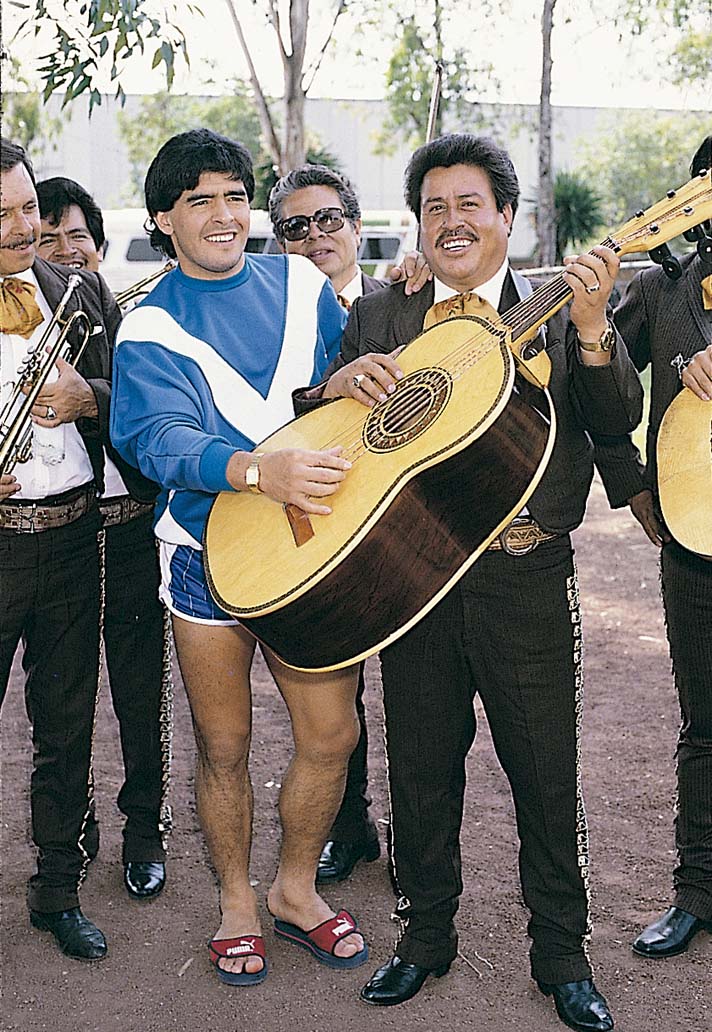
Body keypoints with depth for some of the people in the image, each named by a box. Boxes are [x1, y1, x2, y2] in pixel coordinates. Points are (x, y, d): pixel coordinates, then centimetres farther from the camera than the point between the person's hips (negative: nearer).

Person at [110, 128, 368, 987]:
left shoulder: (300, 283, 6)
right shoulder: (149, 330, -5)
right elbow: (161, 437, -23)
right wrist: (260, 471, -40)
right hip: (209, 553, -2)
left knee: (331, 734, 4)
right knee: (224, 746, 8)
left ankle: (296, 888, 28)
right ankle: (236, 901, 31)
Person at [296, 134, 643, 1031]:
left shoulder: (556, 311, 3)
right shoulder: (377, 318, 9)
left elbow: (619, 418, -7)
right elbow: (309, 421, 8)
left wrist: (590, 326, -22)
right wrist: (338, 383, -13)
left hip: (527, 580, -1)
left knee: (549, 773, 8)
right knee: (421, 770, 13)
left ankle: (561, 954, 28)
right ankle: (426, 934, 34)